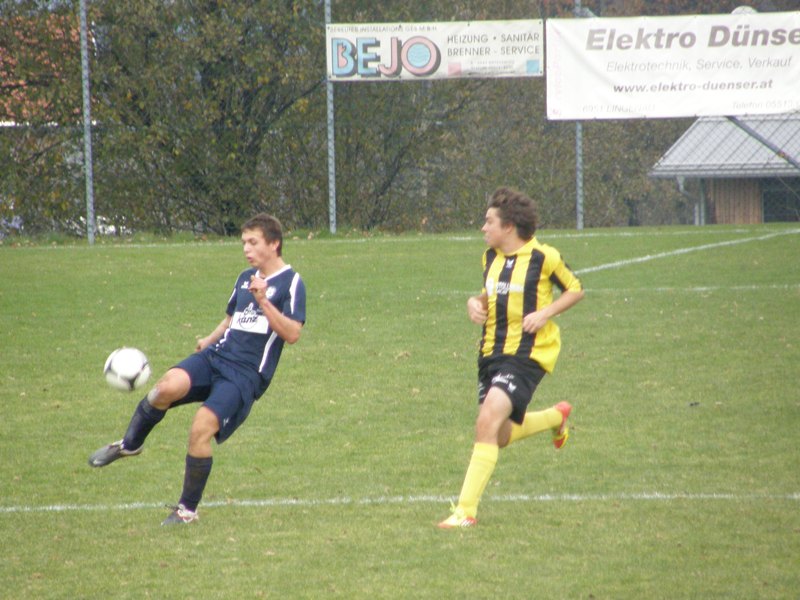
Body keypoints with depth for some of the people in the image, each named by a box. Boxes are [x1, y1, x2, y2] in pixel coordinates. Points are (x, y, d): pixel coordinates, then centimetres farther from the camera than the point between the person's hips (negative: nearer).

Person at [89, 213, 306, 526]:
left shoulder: (290, 283, -3)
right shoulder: (246, 277, 19)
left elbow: (292, 333, -13)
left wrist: (263, 302, -23)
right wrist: (210, 339, 15)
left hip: (247, 374, -6)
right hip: (217, 356, 6)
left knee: (201, 429, -20)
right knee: (168, 385, -26)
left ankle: (188, 509, -2)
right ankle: (129, 445, -4)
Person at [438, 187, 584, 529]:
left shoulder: (543, 257, -9)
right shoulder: (491, 257, 10)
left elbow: (576, 290, 2)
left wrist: (545, 313, -14)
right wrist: (475, 304, 1)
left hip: (527, 353, -8)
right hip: (492, 352, 8)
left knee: (488, 422, -23)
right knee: (500, 436, 14)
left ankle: (466, 510, -22)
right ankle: (557, 416, 45)